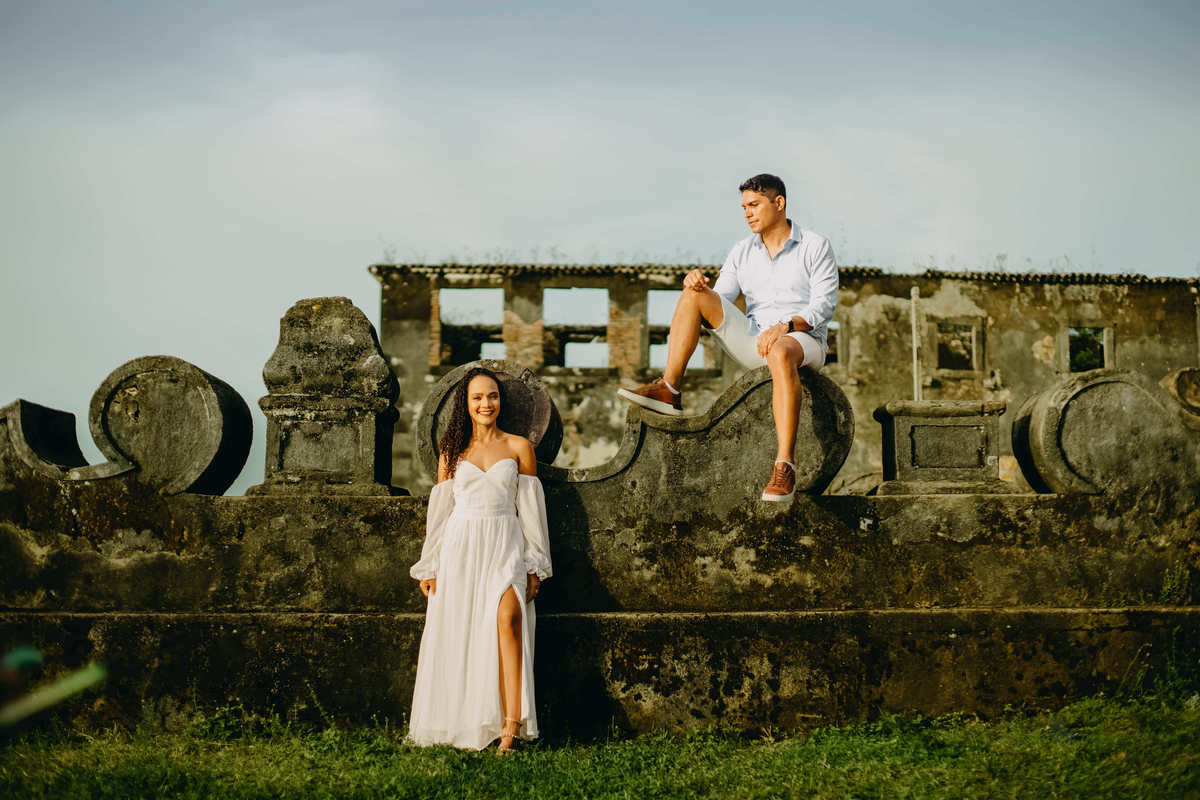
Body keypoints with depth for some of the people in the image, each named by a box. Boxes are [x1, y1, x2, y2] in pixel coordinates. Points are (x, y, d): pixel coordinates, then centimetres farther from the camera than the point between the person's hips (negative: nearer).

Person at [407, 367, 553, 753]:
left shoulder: (518, 447, 9)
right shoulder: (452, 451, 13)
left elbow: (531, 508, 8)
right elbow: (439, 510, 15)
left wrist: (534, 566, 2)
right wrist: (430, 568, 11)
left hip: (505, 547, -2)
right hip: (461, 548, 2)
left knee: (507, 617, -24)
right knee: (457, 633, -5)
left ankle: (511, 724, -29)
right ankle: (462, 730, 1)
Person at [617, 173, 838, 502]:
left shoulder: (816, 247, 1)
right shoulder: (742, 252, 14)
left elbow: (825, 304, -10)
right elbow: (719, 300, 7)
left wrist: (786, 326, -27)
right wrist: (699, 283, -15)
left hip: (804, 342, -5)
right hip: (753, 342, 5)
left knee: (780, 353, -43)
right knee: (694, 295, -11)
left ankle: (784, 466, -48)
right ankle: (669, 391, -17)